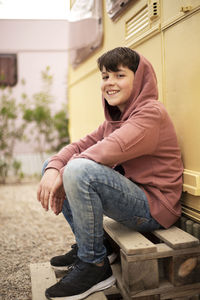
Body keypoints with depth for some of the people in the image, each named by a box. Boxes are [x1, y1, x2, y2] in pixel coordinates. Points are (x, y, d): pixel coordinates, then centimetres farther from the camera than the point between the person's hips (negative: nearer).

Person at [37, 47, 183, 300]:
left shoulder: (151, 113, -14)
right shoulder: (114, 119, 14)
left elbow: (111, 150, -29)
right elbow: (82, 145, 3)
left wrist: (64, 174, -21)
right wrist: (53, 169, -16)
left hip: (153, 207, -9)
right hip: (128, 194, 9)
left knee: (79, 169, -31)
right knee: (53, 168, 9)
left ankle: (95, 265, -14)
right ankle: (84, 247, 13)